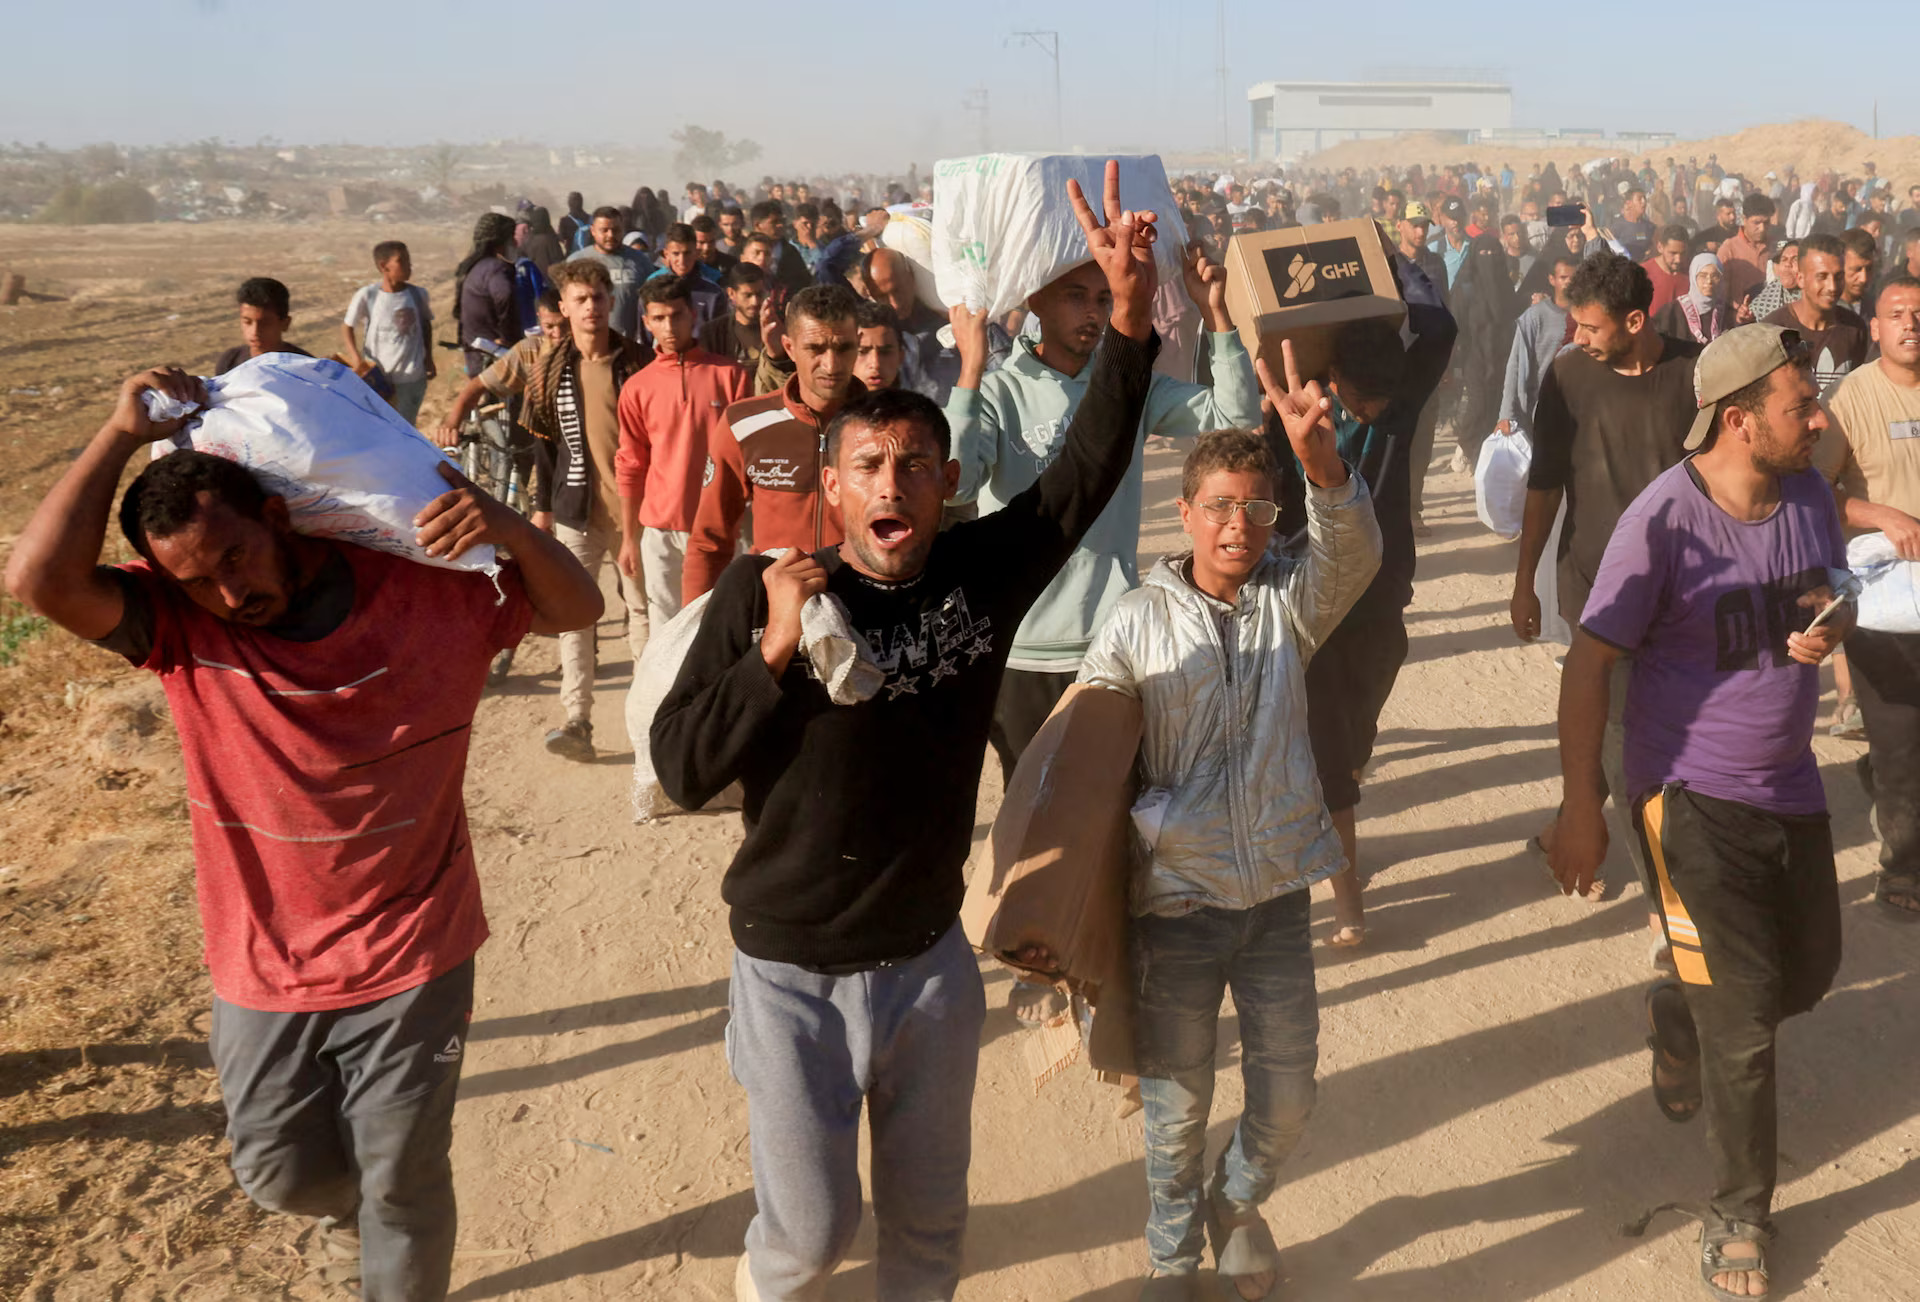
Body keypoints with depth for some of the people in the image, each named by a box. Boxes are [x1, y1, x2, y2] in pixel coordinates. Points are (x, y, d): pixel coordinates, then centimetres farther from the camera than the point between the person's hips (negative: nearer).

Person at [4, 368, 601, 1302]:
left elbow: (575, 608, -8)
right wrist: (125, 433, -23)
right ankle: (345, 1206, 55)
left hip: (411, 958, -2)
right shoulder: (181, 626, -11)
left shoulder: (418, 587, -12)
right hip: (265, 965, 3)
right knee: (280, 1174, 19)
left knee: (400, 1182, 9)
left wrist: (507, 528, -29)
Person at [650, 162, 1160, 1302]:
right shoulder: (763, 591, -15)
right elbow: (685, 770, -16)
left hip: (930, 960, 3)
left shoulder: (984, 569, -8)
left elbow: (1093, 465, -13)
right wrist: (775, 647, -28)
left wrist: (1133, 318, -25)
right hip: (793, 973, -2)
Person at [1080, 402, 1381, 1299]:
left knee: (1287, 1089, 12)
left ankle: (1237, 1198, 44)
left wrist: (1321, 459, -41)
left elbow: (1353, 552, -21)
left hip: (1277, 890, 2)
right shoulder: (1138, 623, -5)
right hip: (1175, 897, -2)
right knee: (1177, 1099, 12)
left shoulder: (1291, 601, 0)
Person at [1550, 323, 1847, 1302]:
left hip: (1789, 783, 6)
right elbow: (1589, 662, -17)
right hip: (1692, 795, -6)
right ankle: (1739, 1215, 20)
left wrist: (1831, 627, -11)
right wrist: (1582, 808, -16)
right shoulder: (1665, 520, -21)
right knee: (1744, 1018, -1)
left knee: (1810, 972, 20)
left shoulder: (1808, 494, -3)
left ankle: (1678, 1017, 50)